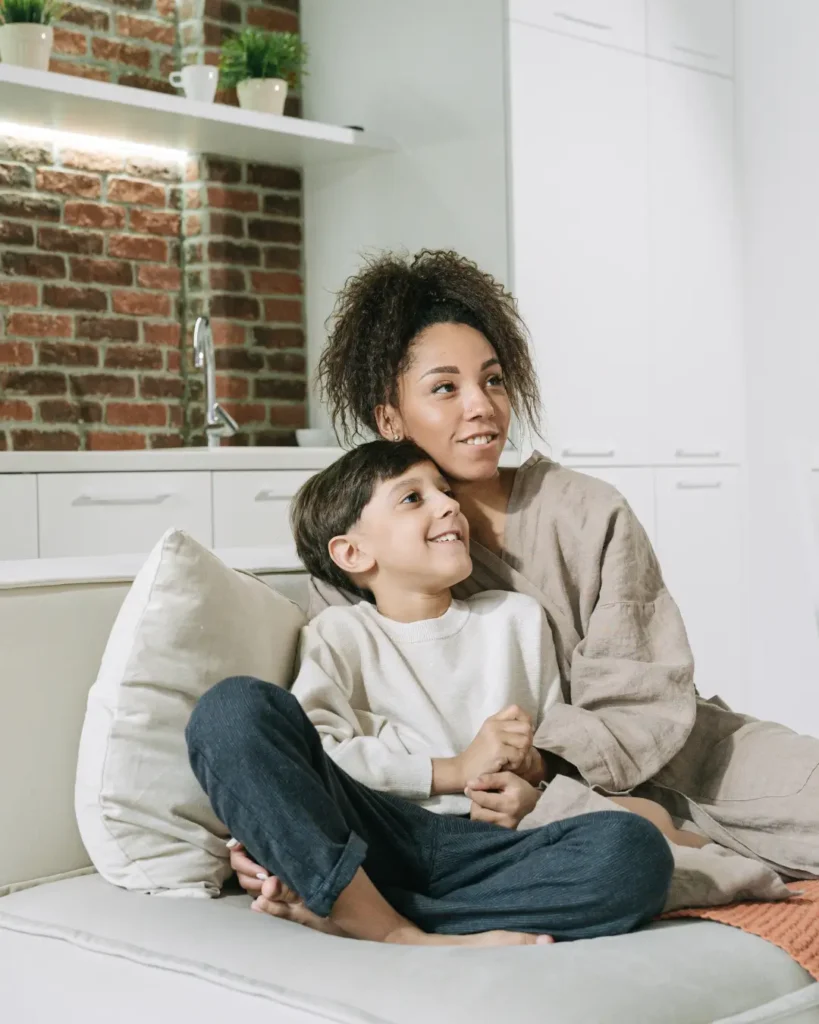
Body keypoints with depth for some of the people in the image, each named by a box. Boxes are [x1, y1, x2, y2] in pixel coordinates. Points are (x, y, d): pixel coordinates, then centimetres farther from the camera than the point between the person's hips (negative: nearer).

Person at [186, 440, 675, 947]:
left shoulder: (517, 617, 24)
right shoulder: (341, 633, 15)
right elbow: (317, 755, -3)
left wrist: (534, 770, -2)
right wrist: (454, 770, -10)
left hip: (486, 844, 2)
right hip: (374, 837, -2)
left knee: (637, 849, -30)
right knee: (235, 706, -24)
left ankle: (332, 906, -30)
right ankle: (391, 931, -34)